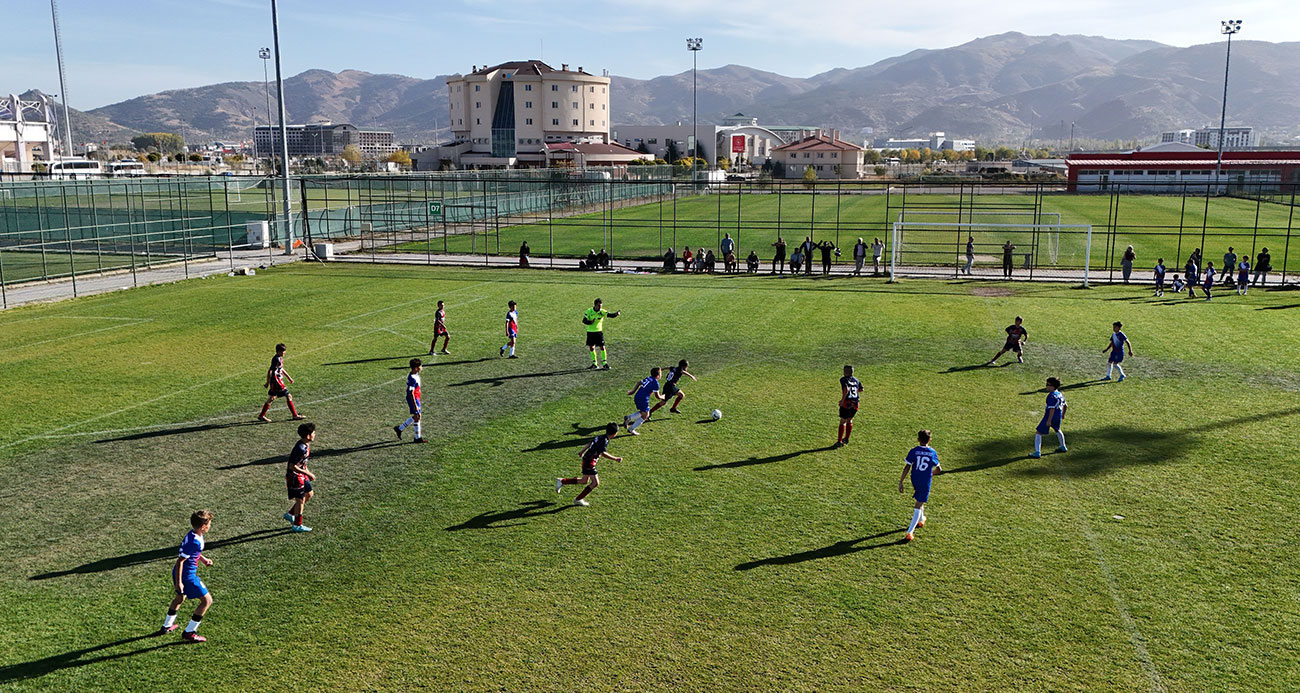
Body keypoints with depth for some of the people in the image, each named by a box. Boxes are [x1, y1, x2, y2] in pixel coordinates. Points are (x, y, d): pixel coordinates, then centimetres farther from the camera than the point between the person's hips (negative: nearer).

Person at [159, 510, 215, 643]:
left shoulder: (194, 534, 1)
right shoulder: (193, 541, -28)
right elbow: (180, 561, -25)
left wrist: (203, 559, 10)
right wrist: (178, 582, -22)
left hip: (180, 573, 11)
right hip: (187, 576, -10)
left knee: (180, 597, 34)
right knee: (207, 600, -3)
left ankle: (166, 626, 52)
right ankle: (189, 633, 4)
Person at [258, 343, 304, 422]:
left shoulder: (280, 358, 12)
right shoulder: (276, 359, -18)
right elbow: (270, 371, -20)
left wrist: (289, 378, 29)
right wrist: (268, 382, -19)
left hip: (278, 381, 10)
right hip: (276, 382, -10)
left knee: (271, 399, 15)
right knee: (288, 396, -5)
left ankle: (261, 416, 20)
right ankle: (295, 415, -1)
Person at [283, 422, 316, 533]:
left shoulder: (306, 445, 1)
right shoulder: (300, 448, -29)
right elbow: (292, 466, -27)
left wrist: (308, 472, 12)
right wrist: (308, 474, -24)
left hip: (302, 475, 10)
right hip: (294, 477, -10)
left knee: (309, 494, 18)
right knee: (300, 500, 2)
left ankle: (290, 514, 30)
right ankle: (297, 525, 18)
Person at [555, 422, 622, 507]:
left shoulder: (601, 437, 8)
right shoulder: (605, 440, -20)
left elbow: (590, 443, 21)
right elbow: (603, 453, -34)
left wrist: (582, 452, 35)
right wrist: (615, 459, -31)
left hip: (586, 459, 10)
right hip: (589, 461, -10)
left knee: (584, 481, 21)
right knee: (595, 482, -6)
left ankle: (562, 481, 25)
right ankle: (578, 499, 0)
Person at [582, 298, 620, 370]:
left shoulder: (602, 312, -6)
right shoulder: (589, 311, -7)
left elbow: (610, 315, -17)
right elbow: (584, 321, -11)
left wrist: (615, 314, -38)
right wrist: (590, 322, -29)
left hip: (599, 331, -1)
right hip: (590, 332, 1)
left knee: (602, 347, -8)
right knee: (591, 348, 5)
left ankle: (604, 363, 2)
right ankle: (594, 364, 17)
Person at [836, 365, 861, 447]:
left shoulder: (843, 379, -6)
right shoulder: (856, 380, 13)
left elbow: (846, 389, -21)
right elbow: (861, 389, 20)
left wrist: (842, 400, -14)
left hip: (847, 403, -5)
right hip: (855, 403, 5)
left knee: (843, 421, 2)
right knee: (849, 420, 20)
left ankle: (839, 441, 0)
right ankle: (846, 439, 24)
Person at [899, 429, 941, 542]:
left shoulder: (913, 451, -8)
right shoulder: (933, 452, -4)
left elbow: (907, 467, -12)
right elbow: (938, 469, 8)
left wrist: (900, 482, -8)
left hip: (915, 481, 2)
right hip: (926, 482, -2)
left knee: (919, 501, 31)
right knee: (918, 506, -1)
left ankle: (921, 520, 52)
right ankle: (909, 532, -8)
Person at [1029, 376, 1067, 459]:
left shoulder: (1051, 396, -22)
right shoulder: (1060, 394, 6)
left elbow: (1052, 409, -27)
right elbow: (1064, 405, 17)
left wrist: (1049, 421, -26)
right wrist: (1063, 414, 32)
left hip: (1050, 416, -9)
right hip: (1058, 416, 9)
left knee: (1038, 433, -2)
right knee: (1057, 430, 36)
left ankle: (1037, 453, -7)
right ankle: (1063, 447, 51)